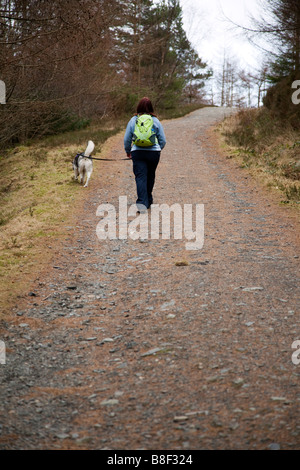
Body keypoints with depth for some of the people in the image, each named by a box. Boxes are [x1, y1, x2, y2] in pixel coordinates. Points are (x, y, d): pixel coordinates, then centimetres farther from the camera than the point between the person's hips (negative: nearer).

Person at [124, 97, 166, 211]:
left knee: (140, 177, -5)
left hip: (137, 152, -1)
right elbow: (163, 140, 5)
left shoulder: (133, 120, 2)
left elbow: (127, 139, 4)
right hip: (154, 152, 1)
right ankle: (148, 200, 31)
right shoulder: (156, 121, 2)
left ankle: (142, 203, -20)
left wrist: (128, 151, 21)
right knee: (150, 176, 17)